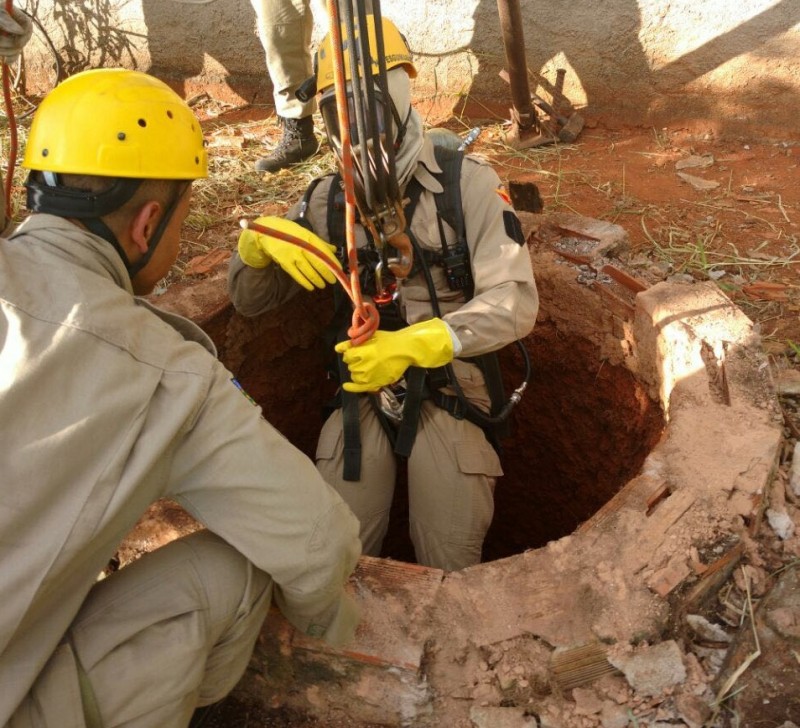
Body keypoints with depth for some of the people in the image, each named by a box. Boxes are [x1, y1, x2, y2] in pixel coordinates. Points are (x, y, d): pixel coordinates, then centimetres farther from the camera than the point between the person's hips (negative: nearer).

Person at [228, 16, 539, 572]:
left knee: (451, 561, -5)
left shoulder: (467, 182, -8)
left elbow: (515, 302, -17)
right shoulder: (328, 200, 3)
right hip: (362, 387, 3)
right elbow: (250, 301, 5)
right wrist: (259, 240, -18)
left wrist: (411, 346, -30)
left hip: (449, 385, -2)